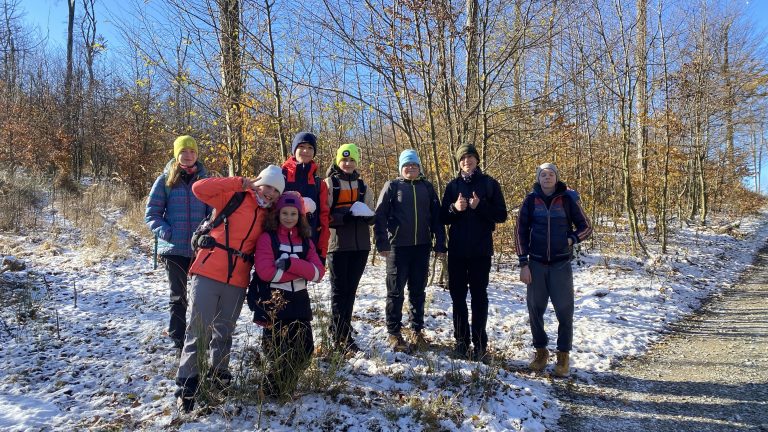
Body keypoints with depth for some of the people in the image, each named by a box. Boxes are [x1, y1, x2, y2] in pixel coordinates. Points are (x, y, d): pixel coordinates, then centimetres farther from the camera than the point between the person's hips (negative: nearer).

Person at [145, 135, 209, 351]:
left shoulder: (205, 180, 5)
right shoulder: (165, 180, 2)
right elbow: (151, 214, 2)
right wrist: (167, 233, -13)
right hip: (174, 249, -1)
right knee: (178, 296, 7)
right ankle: (178, 341, 17)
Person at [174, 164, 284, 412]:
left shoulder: (268, 216, 12)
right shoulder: (233, 198, -1)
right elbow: (200, 189, -13)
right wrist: (240, 183, -13)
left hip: (237, 281, 4)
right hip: (208, 273, -4)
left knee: (224, 331, 15)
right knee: (199, 329, -2)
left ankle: (219, 372, 34)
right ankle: (187, 383, 8)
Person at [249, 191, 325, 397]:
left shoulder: (306, 241, 10)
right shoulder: (267, 237, -4)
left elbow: (318, 273, -2)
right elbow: (265, 272, -18)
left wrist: (291, 264, -17)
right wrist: (301, 272, -12)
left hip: (299, 302, 5)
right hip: (273, 303, -5)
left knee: (304, 351, 7)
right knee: (278, 354, 0)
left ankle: (286, 386, 33)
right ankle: (272, 390, 28)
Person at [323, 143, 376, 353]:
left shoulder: (362, 186, 16)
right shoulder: (329, 183, 1)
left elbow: (372, 216, 15)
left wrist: (365, 216, -9)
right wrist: (346, 216, -23)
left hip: (360, 245, 5)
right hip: (338, 245, -5)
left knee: (350, 290, 9)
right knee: (340, 290, -1)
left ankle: (339, 334, 19)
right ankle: (342, 338, 3)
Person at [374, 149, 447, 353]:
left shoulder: (427, 187, 9)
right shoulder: (392, 186, 0)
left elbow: (437, 216, 8)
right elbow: (380, 216, -5)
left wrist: (440, 244, 3)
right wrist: (382, 244, -12)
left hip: (422, 247, 3)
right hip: (398, 246, -3)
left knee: (418, 291, 11)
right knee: (396, 292, 3)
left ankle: (417, 331, 23)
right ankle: (393, 334, 13)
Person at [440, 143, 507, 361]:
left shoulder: (489, 183, 2)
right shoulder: (453, 185, 9)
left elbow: (501, 215, -2)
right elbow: (443, 217, 8)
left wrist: (479, 206, -16)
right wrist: (455, 208, -12)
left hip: (481, 249, -2)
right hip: (457, 250, 3)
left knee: (479, 295, 3)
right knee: (458, 295, 5)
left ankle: (480, 342, 10)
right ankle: (461, 341, 15)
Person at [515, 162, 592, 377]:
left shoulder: (568, 199, -1)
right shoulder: (530, 201, 1)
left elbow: (586, 227, 7)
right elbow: (521, 232, 2)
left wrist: (571, 239, -11)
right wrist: (523, 264, -3)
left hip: (561, 265, -1)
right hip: (536, 264, 1)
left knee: (564, 311, 0)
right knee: (535, 309, 6)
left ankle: (563, 356, 15)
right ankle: (541, 351, 23)